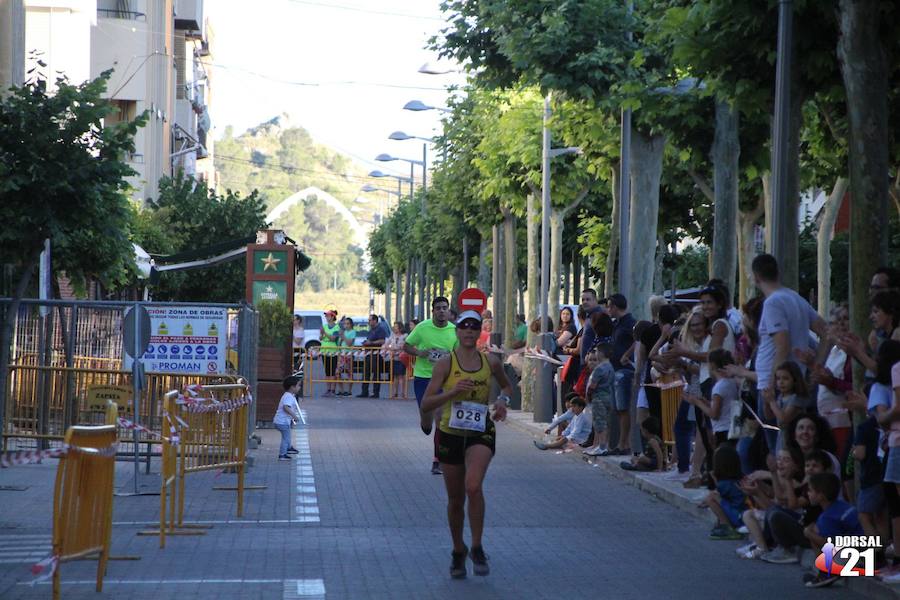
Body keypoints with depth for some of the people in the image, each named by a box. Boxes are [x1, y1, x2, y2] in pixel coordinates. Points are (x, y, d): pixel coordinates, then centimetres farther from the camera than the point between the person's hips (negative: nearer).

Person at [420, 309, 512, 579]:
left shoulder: (491, 362, 1)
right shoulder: (445, 363, -6)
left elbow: (507, 386, 23)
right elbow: (425, 405, -9)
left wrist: (503, 400, 1)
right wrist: (452, 392, -23)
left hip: (481, 433, 0)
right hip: (451, 433, 0)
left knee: (473, 486, -25)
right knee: (455, 499, 10)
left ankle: (477, 549, -12)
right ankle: (458, 551, 31)